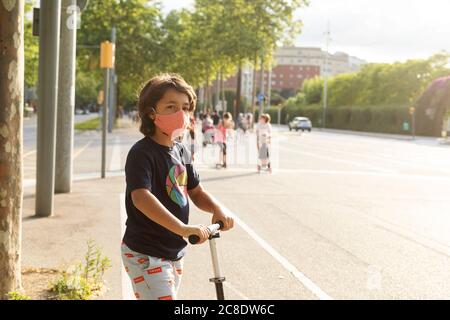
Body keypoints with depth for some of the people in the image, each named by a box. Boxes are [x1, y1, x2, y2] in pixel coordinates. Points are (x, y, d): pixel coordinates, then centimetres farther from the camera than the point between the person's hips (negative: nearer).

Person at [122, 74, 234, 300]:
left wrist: (217, 209, -8)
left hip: (174, 251, 9)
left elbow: (196, 192, 14)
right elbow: (141, 198, -33)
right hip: (145, 254, -9)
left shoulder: (181, 152, 8)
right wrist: (183, 228, -43)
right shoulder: (142, 153, -19)